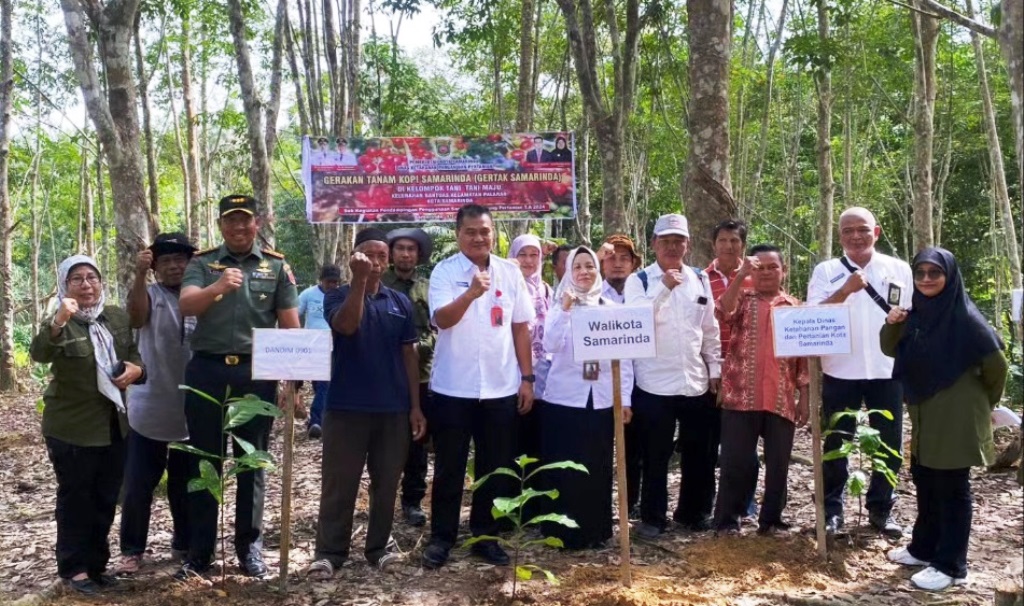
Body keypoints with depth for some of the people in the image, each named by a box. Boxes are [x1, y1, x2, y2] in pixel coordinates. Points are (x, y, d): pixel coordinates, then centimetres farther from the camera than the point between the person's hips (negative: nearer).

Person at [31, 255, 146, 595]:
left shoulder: (118, 317, 4)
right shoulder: (59, 323, -14)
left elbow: (134, 352, 14)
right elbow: (39, 354, -33)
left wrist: (136, 369, -9)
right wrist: (59, 322, -52)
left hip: (113, 424, 6)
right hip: (72, 427, -6)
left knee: (106, 498, 14)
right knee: (76, 498, 4)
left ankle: (96, 563, 27)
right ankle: (73, 568, 16)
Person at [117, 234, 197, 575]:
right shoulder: (150, 295, -5)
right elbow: (135, 317, -27)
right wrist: (139, 275, -39)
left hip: (191, 409, 2)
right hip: (149, 410, -2)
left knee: (186, 484, 14)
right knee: (139, 485, 3)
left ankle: (184, 544, 29)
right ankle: (131, 550, 18)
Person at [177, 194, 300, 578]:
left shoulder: (276, 266, 5)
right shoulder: (201, 263, 5)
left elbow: (291, 326, 4)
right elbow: (185, 305, -12)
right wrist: (216, 288, -33)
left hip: (256, 372, 0)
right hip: (207, 369, 0)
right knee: (203, 460, 7)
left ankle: (250, 547, 19)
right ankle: (199, 552, 16)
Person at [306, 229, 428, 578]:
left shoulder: (400, 303, 8)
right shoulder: (338, 297, -1)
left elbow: (409, 355, 9)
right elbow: (346, 325, -24)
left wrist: (415, 406, 5)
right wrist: (359, 280, -30)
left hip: (394, 409, 3)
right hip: (347, 407, -3)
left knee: (386, 484, 9)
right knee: (339, 483, 3)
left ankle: (378, 548, 22)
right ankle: (329, 552, 12)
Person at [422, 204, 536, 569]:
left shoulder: (510, 273, 5)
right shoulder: (444, 272, -5)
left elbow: (521, 328, 8)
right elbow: (442, 320, -20)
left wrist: (527, 378, 4)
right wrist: (471, 293, -37)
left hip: (501, 387, 3)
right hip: (453, 387, -3)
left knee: (495, 467, 11)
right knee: (449, 467, 7)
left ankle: (485, 536, 26)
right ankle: (441, 537, 21)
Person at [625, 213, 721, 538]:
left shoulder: (700, 280, 9)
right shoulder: (639, 280, -3)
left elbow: (711, 330, 11)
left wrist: (715, 371, 7)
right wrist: (664, 288, -24)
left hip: (696, 383, 4)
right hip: (654, 384, -4)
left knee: (700, 453, 13)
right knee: (655, 456, 6)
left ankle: (694, 511, 31)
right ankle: (652, 517, 21)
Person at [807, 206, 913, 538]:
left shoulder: (899, 270, 5)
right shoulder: (826, 271, 0)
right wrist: (846, 290, -24)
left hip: (888, 372, 2)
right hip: (840, 372, -1)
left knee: (889, 444, 9)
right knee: (836, 444, 5)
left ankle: (881, 509, 25)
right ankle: (832, 510, 17)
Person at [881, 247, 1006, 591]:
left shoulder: (964, 317, -15)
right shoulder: (917, 313, 6)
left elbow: (995, 363, -13)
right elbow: (891, 350, 11)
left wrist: (984, 402, 2)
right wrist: (891, 325, -10)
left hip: (956, 416, -7)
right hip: (925, 413, 7)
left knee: (951, 487, 0)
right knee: (923, 479, 16)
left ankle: (952, 566, 10)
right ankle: (924, 548, 32)